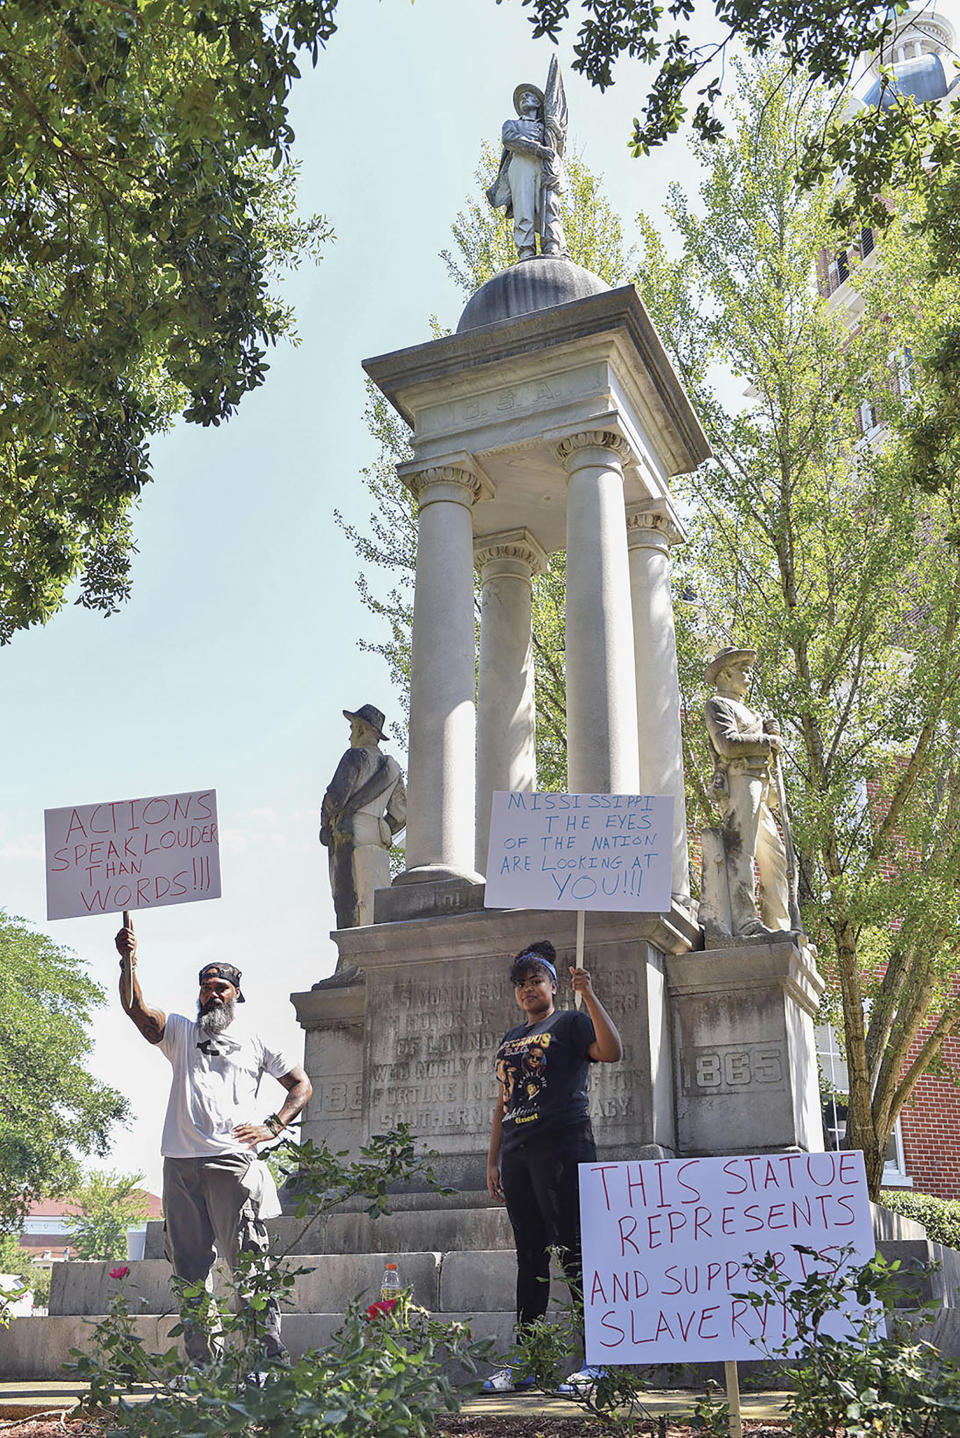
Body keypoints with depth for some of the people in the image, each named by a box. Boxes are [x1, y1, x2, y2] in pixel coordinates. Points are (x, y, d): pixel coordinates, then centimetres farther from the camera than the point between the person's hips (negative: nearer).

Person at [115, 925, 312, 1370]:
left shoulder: (255, 1040, 14)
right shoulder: (180, 1032, 16)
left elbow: (301, 1085, 16)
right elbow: (135, 1008, -1)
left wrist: (272, 1126, 1)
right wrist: (129, 961, -18)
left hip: (233, 1163, -2)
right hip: (181, 1165, 3)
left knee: (247, 1258, -8)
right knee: (189, 1266, 5)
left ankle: (269, 1350, -5)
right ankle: (199, 1361, 12)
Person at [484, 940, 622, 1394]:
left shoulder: (570, 1023, 4)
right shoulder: (511, 1039, 23)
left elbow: (612, 1051, -15)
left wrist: (589, 996, -20)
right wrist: (493, 1160, 18)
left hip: (562, 1150, -7)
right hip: (517, 1154, 7)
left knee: (573, 1253, -8)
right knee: (530, 1256, 9)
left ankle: (592, 1361, -4)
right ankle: (523, 1364, 13)